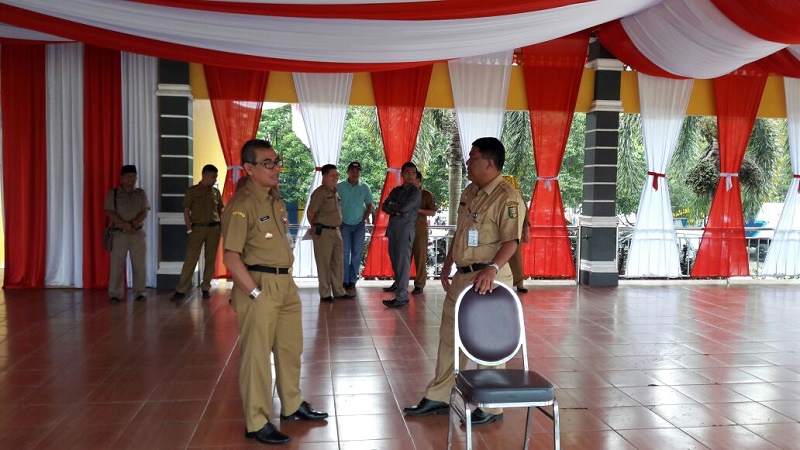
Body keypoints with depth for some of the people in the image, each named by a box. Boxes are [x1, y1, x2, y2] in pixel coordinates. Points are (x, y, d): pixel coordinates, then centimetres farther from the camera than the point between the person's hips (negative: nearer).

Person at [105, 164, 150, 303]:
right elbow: (110, 213, -7)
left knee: (139, 264, 2)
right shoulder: (113, 193, 2)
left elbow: (144, 213, -2)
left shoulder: (141, 193, 8)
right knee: (116, 265, -1)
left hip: (138, 233, 2)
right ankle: (115, 294, 5)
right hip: (118, 234, -1)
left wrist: (132, 224, -17)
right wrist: (125, 225, -17)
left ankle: (140, 292, 10)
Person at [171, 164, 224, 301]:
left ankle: (206, 287, 16)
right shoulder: (192, 191, 0)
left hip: (214, 228, 3)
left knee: (210, 259, 6)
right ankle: (181, 290, -1)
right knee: (190, 259, -4)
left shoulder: (216, 192, 10)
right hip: (198, 228, -3)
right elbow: (186, 211, 0)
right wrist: (189, 229, -7)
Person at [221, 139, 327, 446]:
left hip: (285, 283, 9)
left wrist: (286, 282, 14)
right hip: (260, 284, -8)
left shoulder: (276, 200, 10)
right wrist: (255, 293, -19)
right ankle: (257, 423, 17)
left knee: (290, 348, 19)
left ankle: (292, 406, 38)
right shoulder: (242, 205, -15)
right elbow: (231, 257, -19)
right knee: (257, 354, 3)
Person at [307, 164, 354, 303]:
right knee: (324, 263, 0)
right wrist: (315, 227, 0)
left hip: (336, 231, 8)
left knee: (338, 262, 13)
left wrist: (337, 226, 15)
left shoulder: (335, 192, 12)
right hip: (323, 232, -8)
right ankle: (325, 294, 7)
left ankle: (338, 291, 23)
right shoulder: (320, 192, -13)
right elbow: (310, 212, -13)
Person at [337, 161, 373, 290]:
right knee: (345, 252, -1)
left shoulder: (365, 188, 2)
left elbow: (369, 206, 10)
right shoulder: (339, 187, -3)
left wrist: (364, 219, 0)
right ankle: (344, 280, 5)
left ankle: (352, 280, 11)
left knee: (357, 253, 3)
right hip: (344, 224, -1)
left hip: (359, 225, 1)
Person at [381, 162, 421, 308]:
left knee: (403, 262, -9)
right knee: (395, 261, 12)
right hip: (393, 229, 7)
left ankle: (401, 297, -10)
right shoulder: (396, 190, 16)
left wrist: (392, 206, 2)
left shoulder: (415, 192, -3)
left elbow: (404, 207, -16)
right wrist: (396, 211, -10)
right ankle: (398, 285, 26)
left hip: (405, 230, -6)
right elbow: (384, 207, 7)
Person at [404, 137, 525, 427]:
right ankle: (438, 397, 29)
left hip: (488, 278, -9)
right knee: (449, 336, 15)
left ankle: (492, 407, 17)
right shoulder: (470, 192, 13)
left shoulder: (507, 197, -14)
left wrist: (492, 268, -35)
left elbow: (511, 240, -21)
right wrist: (447, 267, 17)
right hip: (462, 275, 9)